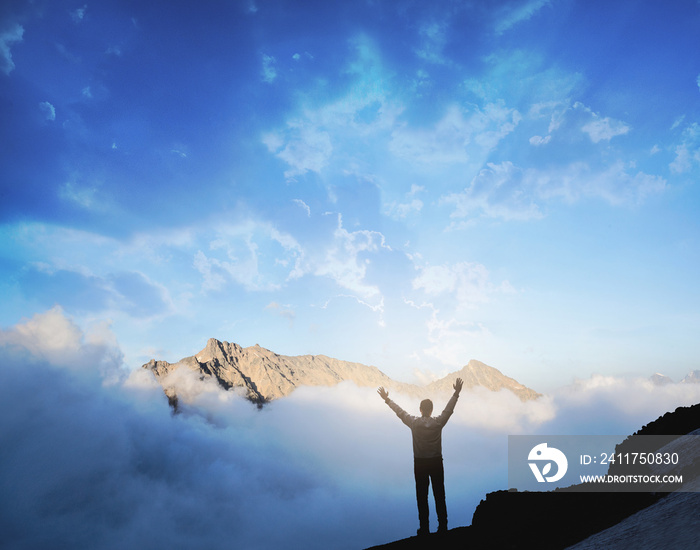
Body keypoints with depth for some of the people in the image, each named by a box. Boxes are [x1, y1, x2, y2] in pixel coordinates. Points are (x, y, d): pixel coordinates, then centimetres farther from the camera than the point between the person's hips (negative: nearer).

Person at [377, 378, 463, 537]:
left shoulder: (414, 423, -11)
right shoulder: (438, 422, -10)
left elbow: (400, 411, -2)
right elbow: (449, 409, -2)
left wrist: (387, 399, 7)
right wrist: (456, 393, 4)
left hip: (420, 463, -1)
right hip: (436, 462, 1)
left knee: (422, 496, 8)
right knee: (439, 495, 10)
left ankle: (424, 528, 12)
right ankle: (443, 527, 16)